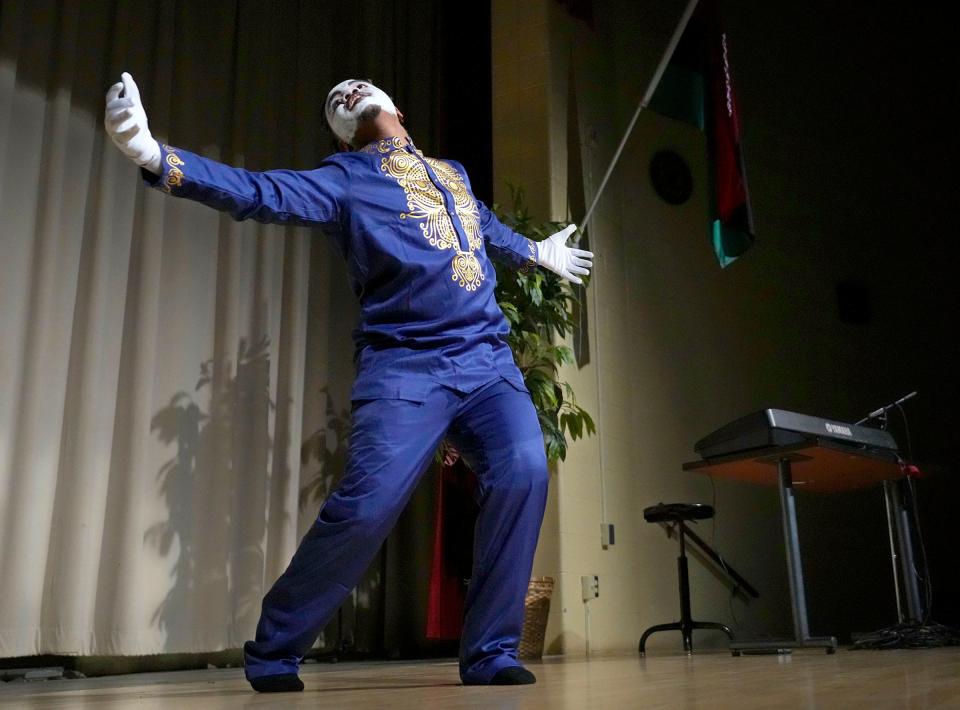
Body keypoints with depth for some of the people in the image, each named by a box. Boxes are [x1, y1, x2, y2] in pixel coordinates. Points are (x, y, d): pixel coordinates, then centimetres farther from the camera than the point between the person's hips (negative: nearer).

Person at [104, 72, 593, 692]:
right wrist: (155, 156, -21)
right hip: (405, 366, -4)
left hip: (488, 359, 5)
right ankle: (273, 652, 7)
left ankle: (491, 653, -4)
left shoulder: (455, 173, 26)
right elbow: (263, 193, -7)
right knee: (367, 505, -17)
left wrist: (539, 253, 61)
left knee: (523, 474, -19)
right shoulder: (347, 177, 9)